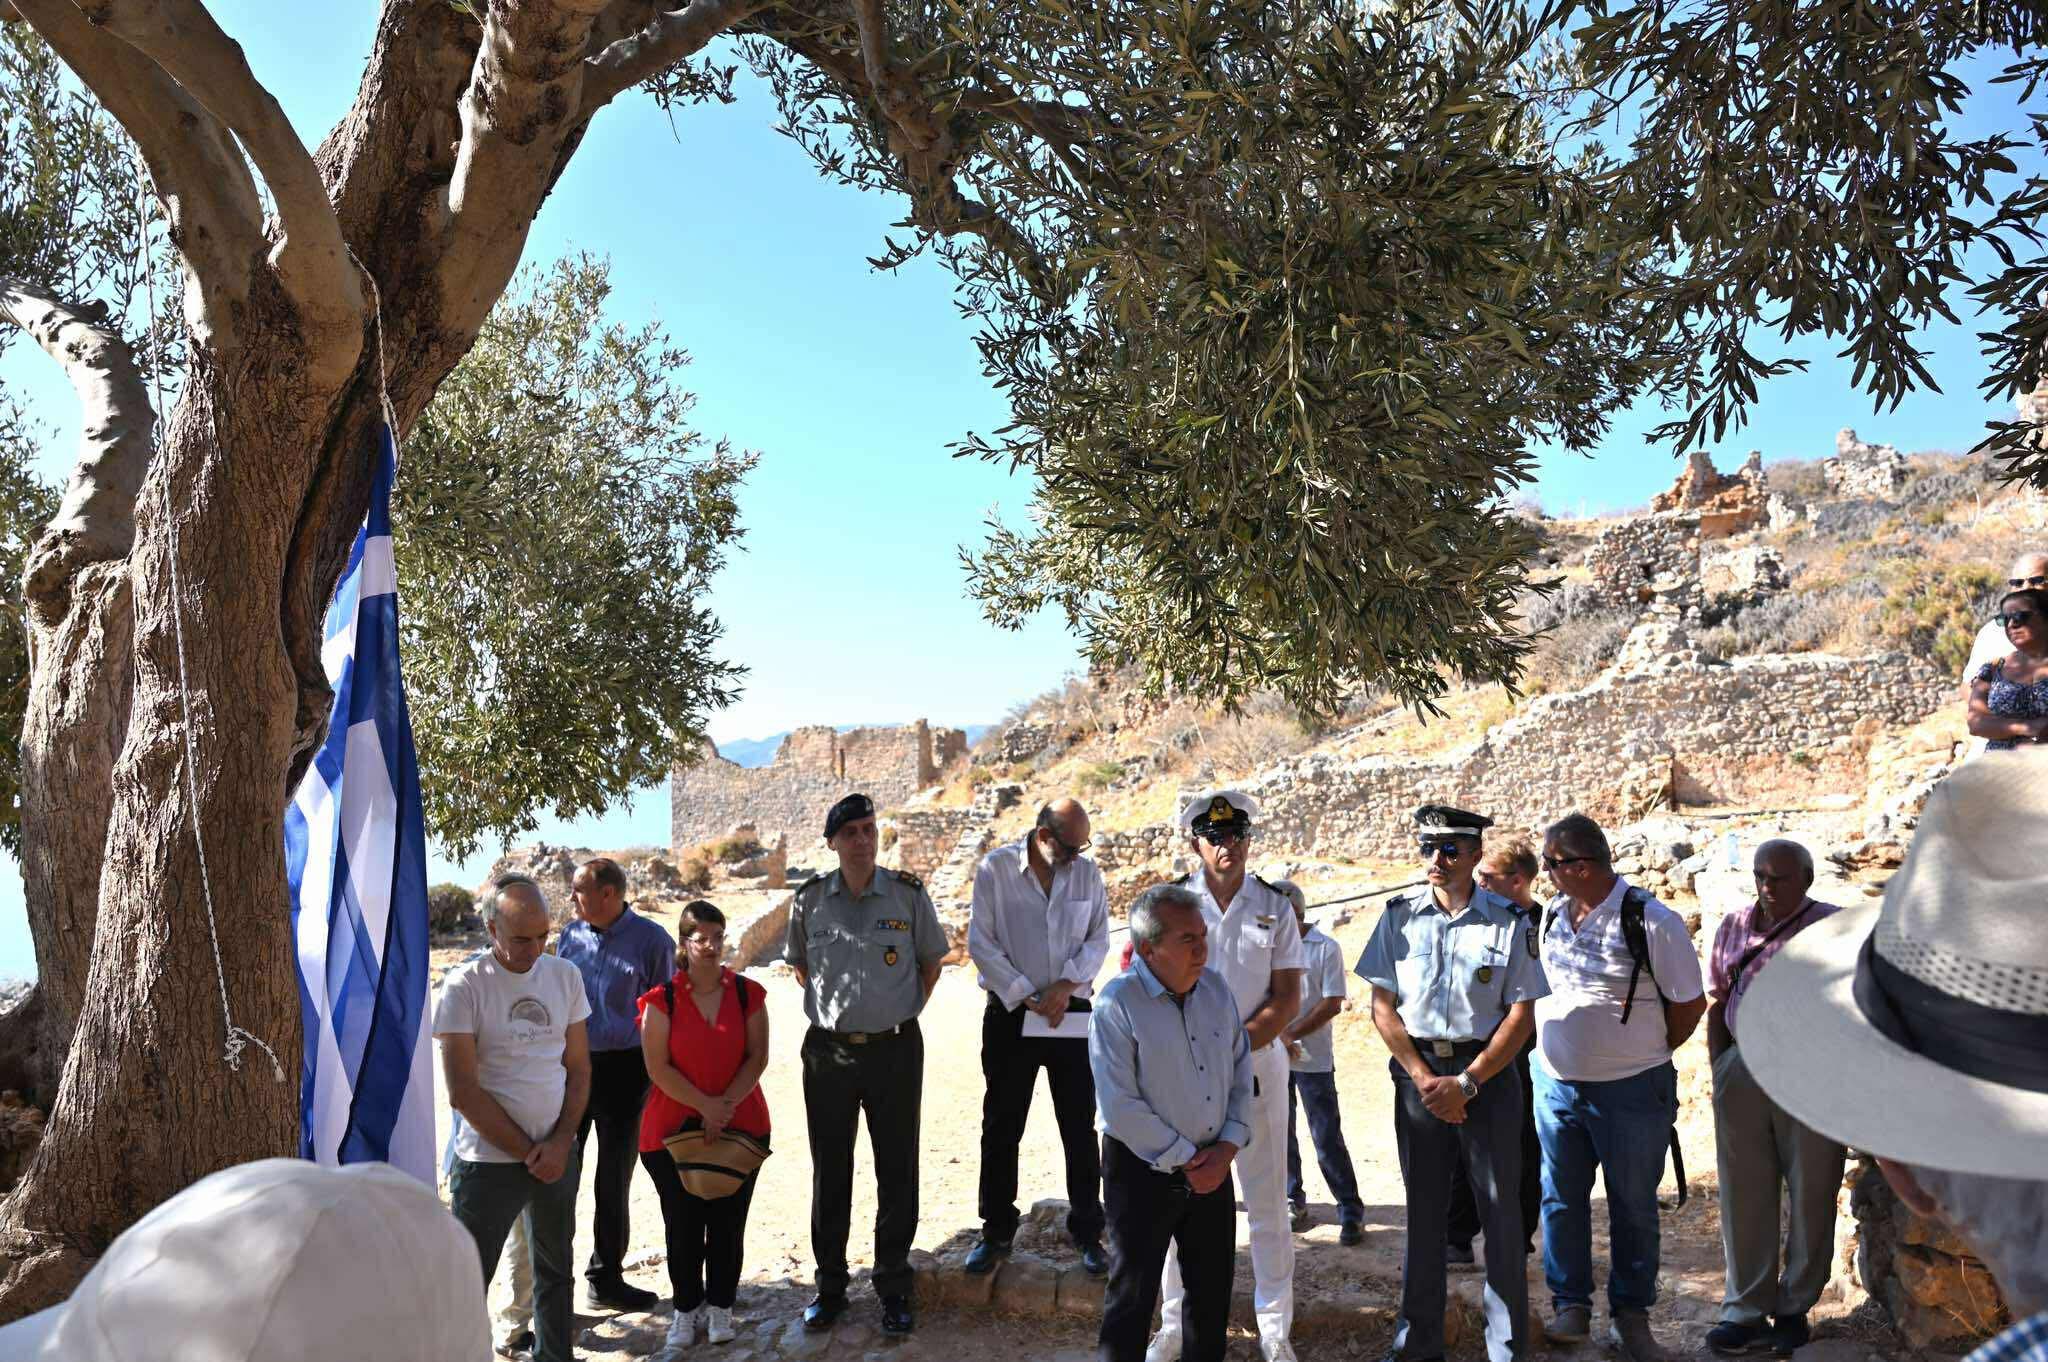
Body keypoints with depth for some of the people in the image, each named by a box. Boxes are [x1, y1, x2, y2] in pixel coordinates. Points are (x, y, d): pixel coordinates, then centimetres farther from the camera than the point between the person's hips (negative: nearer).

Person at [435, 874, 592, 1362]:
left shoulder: (564, 975, 3)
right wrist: (527, 1152, -10)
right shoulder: (464, 986, -10)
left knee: (555, 1271, 18)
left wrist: (560, 1143, -5)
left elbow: (578, 1068, 7)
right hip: (490, 1160, -4)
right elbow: (463, 1091, -12)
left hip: (558, 1155, 5)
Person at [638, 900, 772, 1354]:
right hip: (674, 1126, -1)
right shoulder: (662, 1000, -5)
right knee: (683, 1226, 6)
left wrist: (725, 1105, -12)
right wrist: (704, 1105, -14)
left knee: (727, 1223, 6)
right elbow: (658, 1066, -8)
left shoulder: (747, 994, 0)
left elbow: (757, 1057, -2)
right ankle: (686, 1307, 23)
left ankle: (720, 1306, 23)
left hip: (739, 1126, 1)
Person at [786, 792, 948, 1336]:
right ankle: (830, 1286, 25)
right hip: (828, 1051, 1)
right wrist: (829, 1009, 8)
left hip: (895, 1049, -1)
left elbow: (931, 961, 10)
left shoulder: (908, 894, -3)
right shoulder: (809, 899, 0)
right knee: (829, 1172, 10)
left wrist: (905, 1010, 4)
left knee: (897, 1171, 6)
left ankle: (894, 1289, 21)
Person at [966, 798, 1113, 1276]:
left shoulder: (1087, 873, 2)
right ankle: (996, 1231, 22)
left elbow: (1098, 939, 4)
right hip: (1010, 1013, -2)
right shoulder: (995, 868, -7)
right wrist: (1027, 998, -12)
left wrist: (1066, 986, -12)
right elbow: (981, 942, -8)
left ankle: (1087, 1232, 19)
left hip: (1072, 1013, 2)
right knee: (1001, 1128, 8)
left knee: (1080, 1128, 7)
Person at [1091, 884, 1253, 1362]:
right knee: (1133, 1295, 4)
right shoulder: (1117, 1004, -18)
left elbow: (1241, 1072, 7)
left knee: (1212, 1290, 17)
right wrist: (1184, 1160, -13)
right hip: (1142, 1168, -6)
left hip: (1212, 1165, 6)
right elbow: (1120, 1107, -19)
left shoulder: (1216, 989, 0)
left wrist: (1227, 1147, -4)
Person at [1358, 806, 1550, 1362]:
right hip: (1418, 1072, 2)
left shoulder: (1508, 921, -3)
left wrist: (1466, 1083, -11)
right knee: (1423, 1208, 10)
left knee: (1501, 1207, 4)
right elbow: (1382, 1005, 2)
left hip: (1488, 1073, -1)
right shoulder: (1399, 916, 2)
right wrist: (1423, 1078, -7)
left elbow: (1522, 1014, -5)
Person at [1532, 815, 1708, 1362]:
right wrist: (1558, 1048, 12)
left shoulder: (1652, 922, -16)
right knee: (1561, 1200, 11)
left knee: (1633, 1207, 10)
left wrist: (1646, 1053, 4)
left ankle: (1630, 1315, 26)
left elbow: (1690, 1004, -6)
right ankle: (1571, 1305, 26)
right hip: (1554, 1084, 5)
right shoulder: (1550, 915, 2)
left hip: (1631, 1091, -5)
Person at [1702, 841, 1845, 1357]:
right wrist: (1719, 1069, 7)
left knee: (1810, 1196, 8)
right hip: (1743, 1071, 4)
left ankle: (1794, 1309, 24)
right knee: (1743, 1195, 8)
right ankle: (1746, 1311, 18)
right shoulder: (1734, 927, 8)